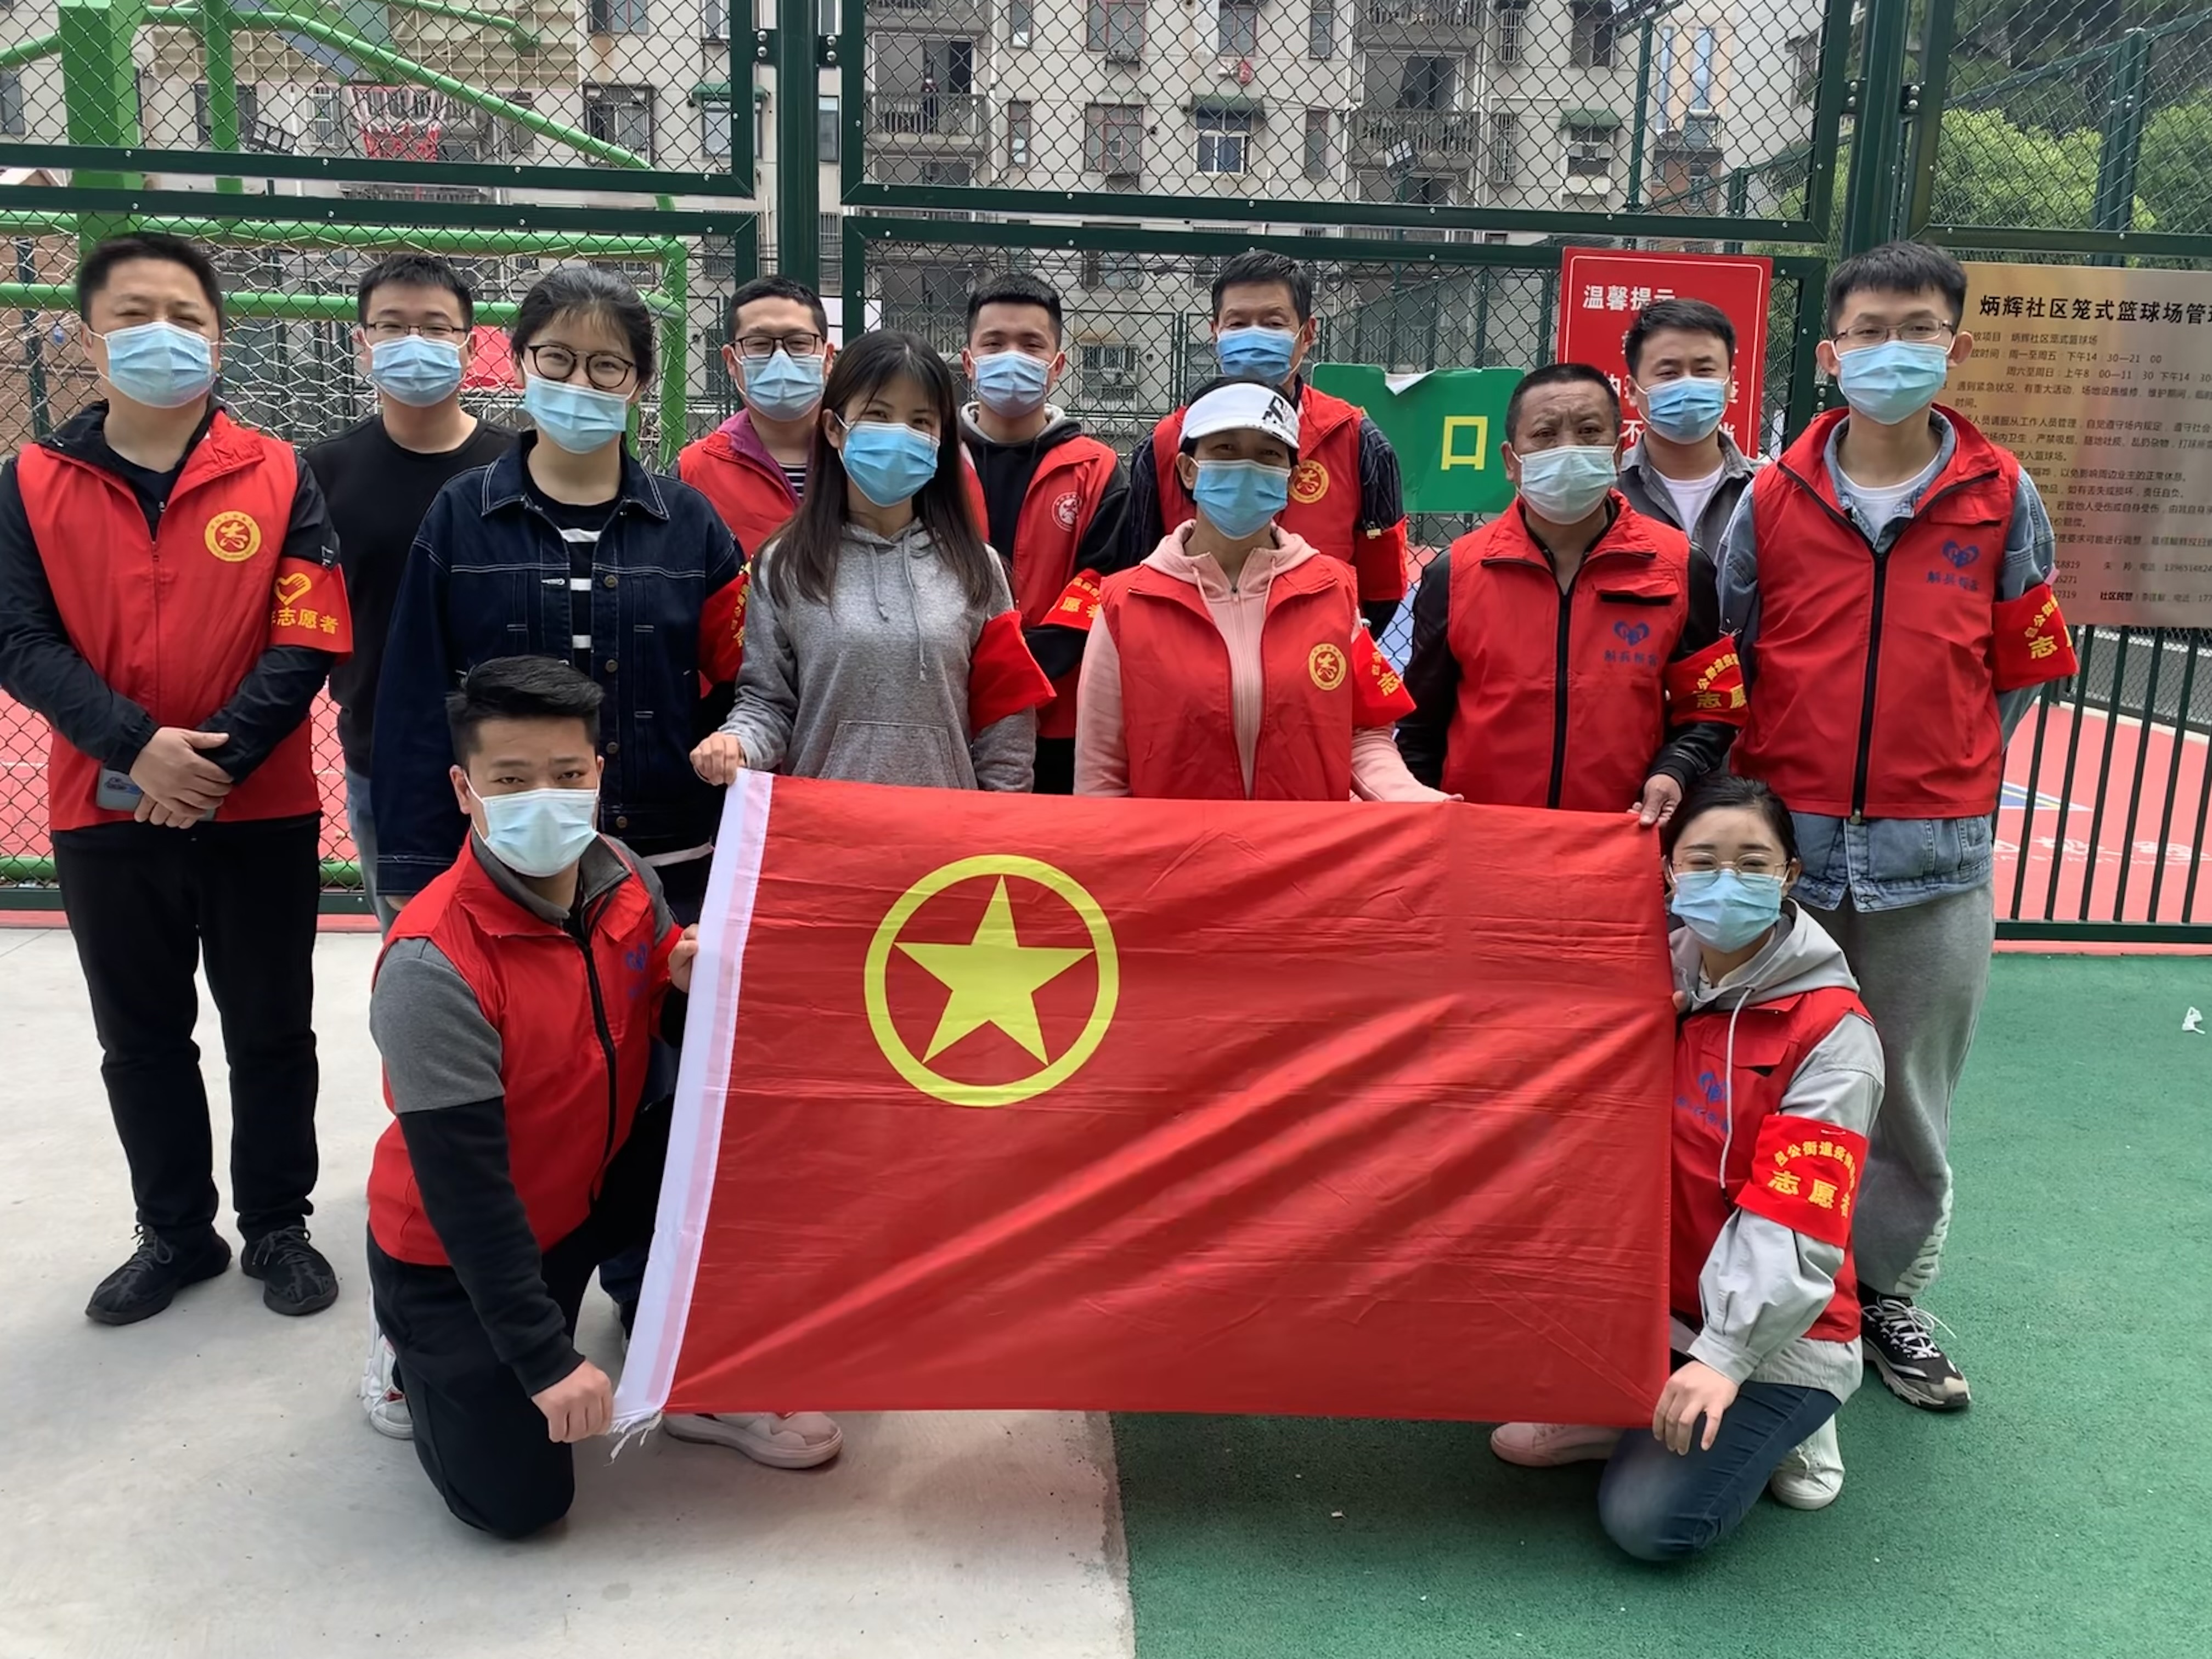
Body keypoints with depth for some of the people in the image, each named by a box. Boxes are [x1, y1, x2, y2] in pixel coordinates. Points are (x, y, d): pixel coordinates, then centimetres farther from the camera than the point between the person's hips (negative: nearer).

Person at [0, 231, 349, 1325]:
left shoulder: (278, 477, -3)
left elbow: (308, 643, -8)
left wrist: (216, 756, -18)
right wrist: (138, 748, -19)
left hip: (262, 811, -1)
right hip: (104, 814, 2)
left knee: (271, 1031, 10)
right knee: (141, 1038, 14)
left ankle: (277, 1227, 27)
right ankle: (174, 1232, 31)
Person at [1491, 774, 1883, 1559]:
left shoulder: (1831, 1030, -16)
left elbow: (1797, 1221, -22)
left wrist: (1725, 1356, -28)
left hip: (1772, 1333, -5)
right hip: (1656, 1301, 5)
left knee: (1651, 1521, -17)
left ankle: (1778, 1421, 9)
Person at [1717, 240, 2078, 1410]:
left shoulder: (2001, 499, 2)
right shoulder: (1773, 498, 1)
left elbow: (2022, 667, 9)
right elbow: (1722, 663, 6)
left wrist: (1947, 775, 3)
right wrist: (1768, 785, 0)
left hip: (1935, 855, 0)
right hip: (1784, 838, 0)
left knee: (1913, 1090, 12)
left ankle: (1888, 1291, 31)